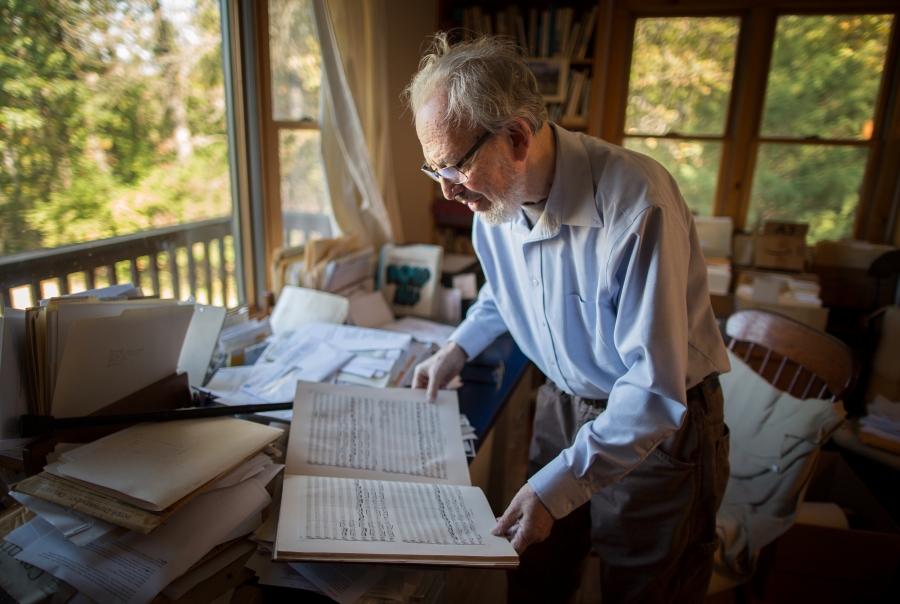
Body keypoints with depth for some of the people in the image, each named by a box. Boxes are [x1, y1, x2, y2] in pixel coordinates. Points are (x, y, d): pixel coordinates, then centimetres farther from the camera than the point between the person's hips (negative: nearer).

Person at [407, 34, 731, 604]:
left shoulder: (636, 202, -31)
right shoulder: (495, 197, -8)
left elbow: (656, 391, -30)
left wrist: (556, 488, -29)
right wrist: (459, 348, 6)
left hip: (657, 427, -5)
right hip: (564, 404, 6)